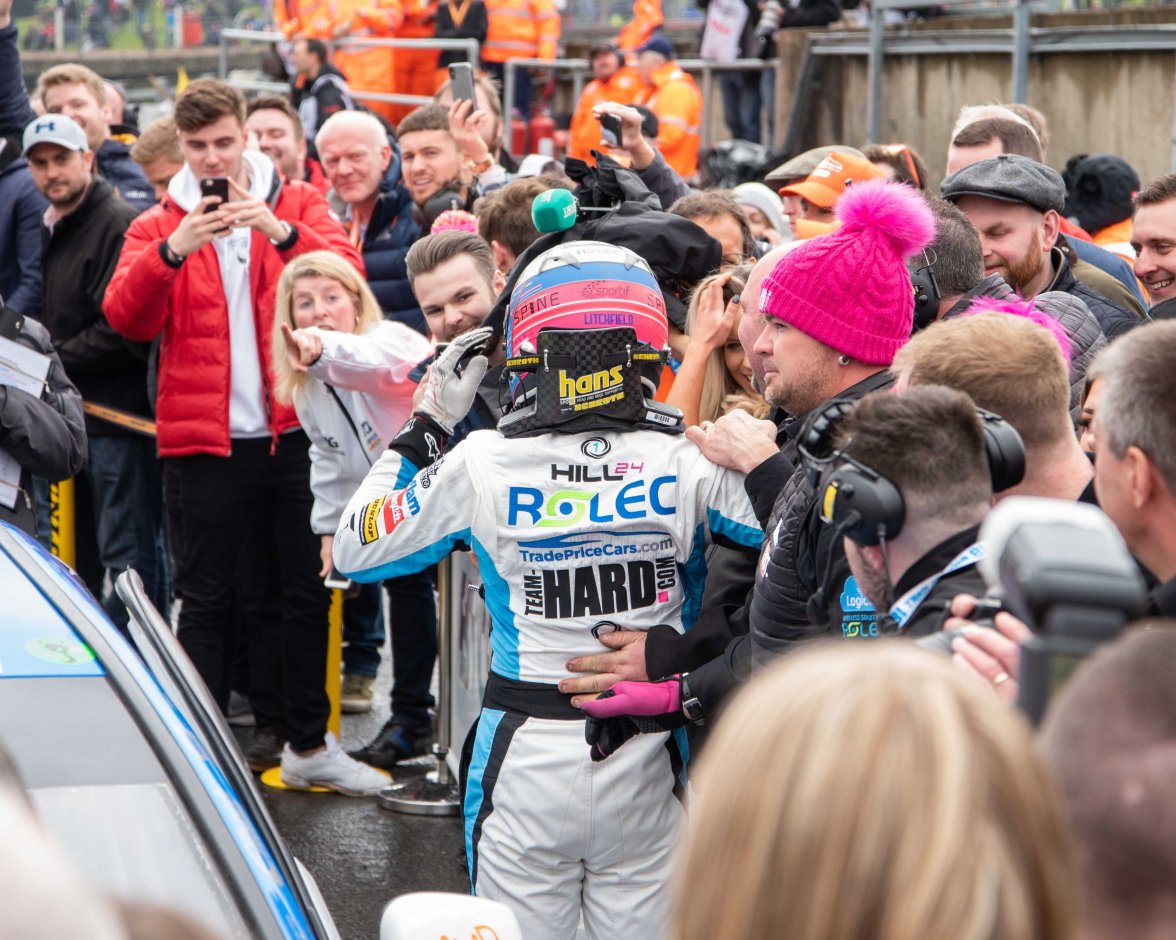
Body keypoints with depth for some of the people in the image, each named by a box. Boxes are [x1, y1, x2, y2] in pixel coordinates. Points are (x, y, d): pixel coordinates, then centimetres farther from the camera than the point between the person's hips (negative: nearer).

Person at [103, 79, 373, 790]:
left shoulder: (299, 204, 7)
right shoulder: (160, 226, 5)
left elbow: (347, 270, -11)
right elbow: (126, 316, -10)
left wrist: (281, 232, -26)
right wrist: (174, 250, -25)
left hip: (293, 430, 1)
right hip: (206, 442, -1)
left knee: (303, 591, 8)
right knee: (208, 598, 3)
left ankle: (308, 741, 18)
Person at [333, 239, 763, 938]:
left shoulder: (480, 466, -10)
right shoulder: (691, 461, -10)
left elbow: (354, 548, 3)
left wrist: (426, 425, 9)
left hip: (525, 755, 0)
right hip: (647, 760, 1)